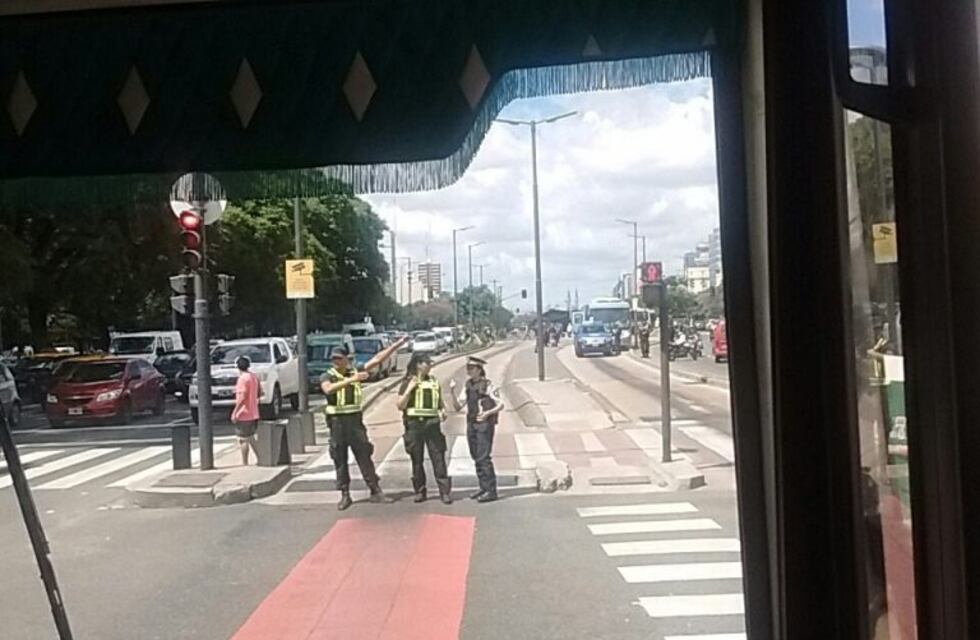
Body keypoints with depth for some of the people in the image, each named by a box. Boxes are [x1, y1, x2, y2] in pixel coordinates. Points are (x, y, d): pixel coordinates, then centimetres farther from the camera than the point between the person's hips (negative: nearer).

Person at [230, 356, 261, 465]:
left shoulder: (243, 378, -17)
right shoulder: (254, 377, 8)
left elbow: (241, 398, -22)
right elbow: (259, 393, 15)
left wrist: (234, 412, -18)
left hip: (244, 414, -8)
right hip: (253, 414, 8)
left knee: (243, 440, 1)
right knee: (250, 438, 19)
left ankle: (245, 463, 7)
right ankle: (259, 459, 16)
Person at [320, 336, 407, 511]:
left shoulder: (355, 371, 5)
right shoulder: (327, 376, -3)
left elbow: (377, 359, 4)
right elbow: (328, 389, -27)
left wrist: (395, 345, 0)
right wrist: (351, 380, -36)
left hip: (355, 419, 2)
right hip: (337, 421, -2)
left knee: (364, 456, 5)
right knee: (340, 459, 4)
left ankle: (375, 491, 9)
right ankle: (345, 495, 13)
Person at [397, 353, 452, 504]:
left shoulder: (434, 381, 11)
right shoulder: (408, 382, -1)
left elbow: (440, 401, 22)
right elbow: (400, 405, -6)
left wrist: (442, 410, 2)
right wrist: (409, 389, -16)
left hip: (432, 423, 2)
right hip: (414, 424, -2)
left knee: (438, 458, -2)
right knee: (417, 460, 6)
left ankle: (445, 491, -1)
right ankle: (419, 491, 17)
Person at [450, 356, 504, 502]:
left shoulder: (487, 385, -9)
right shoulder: (468, 387, 11)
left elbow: (500, 405, -6)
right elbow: (458, 407, 9)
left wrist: (488, 412, -20)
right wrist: (452, 392, -4)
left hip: (484, 424, -7)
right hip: (471, 424, 7)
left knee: (483, 457, -10)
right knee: (476, 457, 11)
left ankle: (491, 490, -5)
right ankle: (483, 487, 21)